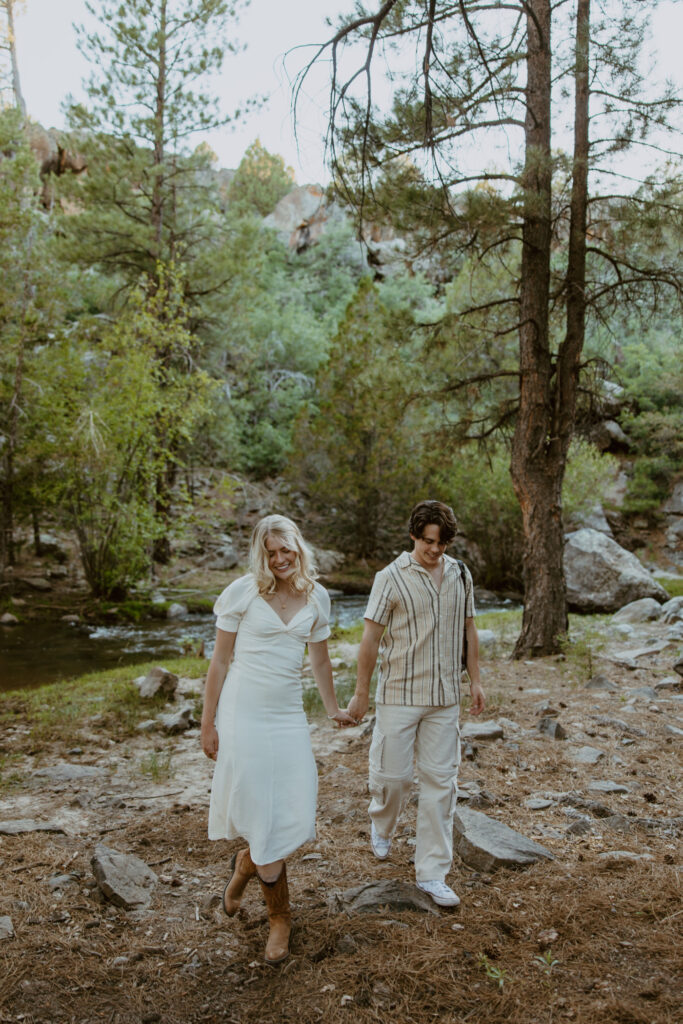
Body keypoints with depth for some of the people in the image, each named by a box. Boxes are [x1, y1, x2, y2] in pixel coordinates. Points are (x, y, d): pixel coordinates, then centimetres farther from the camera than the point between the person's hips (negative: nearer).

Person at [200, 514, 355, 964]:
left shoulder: (317, 598, 6)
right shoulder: (243, 592, -5)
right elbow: (220, 660, -1)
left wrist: (333, 708, 28)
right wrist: (208, 723, -1)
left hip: (288, 715, 4)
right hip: (244, 713, -4)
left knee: (295, 816, 1)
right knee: (263, 815, 0)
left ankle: (246, 863, 34)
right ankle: (280, 918, 24)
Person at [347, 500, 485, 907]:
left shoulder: (461, 575, 5)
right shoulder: (391, 578, -9)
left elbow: (469, 629, 13)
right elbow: (371, 638, -7)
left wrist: (475, 680, 11)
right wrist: (361, 693, -5)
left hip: (445, 696, 4)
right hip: (400, 694, -4)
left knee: (441, 780, 5)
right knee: (392, 773, 3)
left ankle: (433, 873, 17)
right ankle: (382, 826, 38)